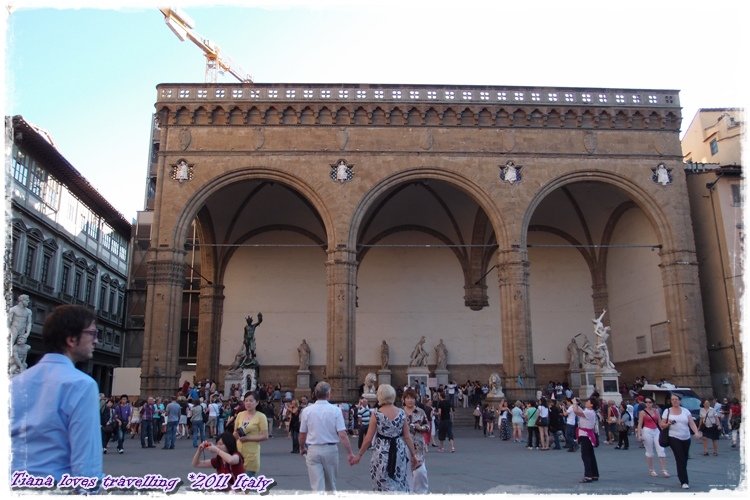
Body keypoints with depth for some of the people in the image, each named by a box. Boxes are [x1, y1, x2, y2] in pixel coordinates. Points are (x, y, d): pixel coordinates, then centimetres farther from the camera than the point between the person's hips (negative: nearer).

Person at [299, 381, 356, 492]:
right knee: (330, 484, 21)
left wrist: (302, 448, 22)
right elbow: (342, 435, -13)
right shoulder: (335, 410, -8)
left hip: (313, 450, 0)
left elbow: (302, 435, 3)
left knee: (317, 487, 1)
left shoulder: (307, 410, -4)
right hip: (330, 450, 0)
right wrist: (350, 453, -7)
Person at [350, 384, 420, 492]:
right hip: (399, 452, 3)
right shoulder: (401, 413, -3)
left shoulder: (377, 414, -11)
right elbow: (407, 437, 0)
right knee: (400, 485, 18)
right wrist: (413, 455, 10)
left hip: (382, 453, -3)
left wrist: (359, 455, 4)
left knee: (384, 487, 9)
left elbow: (368, 439, -7)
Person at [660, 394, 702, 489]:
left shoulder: (685, 411, 7)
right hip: (674, 438, -3)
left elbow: (691, 423, -1)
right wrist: (668, 424, -18)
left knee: (684, 460, 11)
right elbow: (662, 425, 3)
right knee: (680, 459, -9)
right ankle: (684, 482, -6)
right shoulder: (667, 411, 2)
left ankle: (681, 476, 32)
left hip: (686, 438, 3)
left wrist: (696, 432, -18)